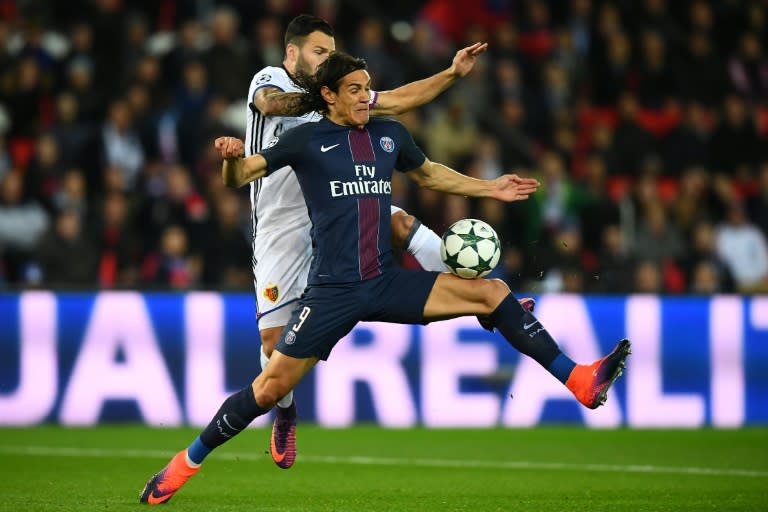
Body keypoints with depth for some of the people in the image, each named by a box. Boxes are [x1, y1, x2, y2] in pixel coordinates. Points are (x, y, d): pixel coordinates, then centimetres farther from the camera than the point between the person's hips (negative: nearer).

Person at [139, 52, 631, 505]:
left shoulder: (390, 134, 11)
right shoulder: (307, 140, -2)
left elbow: (428, 173, 31)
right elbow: (239, 177, -4)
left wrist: (490, 188, 27)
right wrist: (232, 157, -28)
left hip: (387, 282, 4)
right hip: (332, 292, -4)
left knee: (492, 292, -8)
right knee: (270, 388, -7)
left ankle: (580, 381, -8)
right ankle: (186, 463, 10)